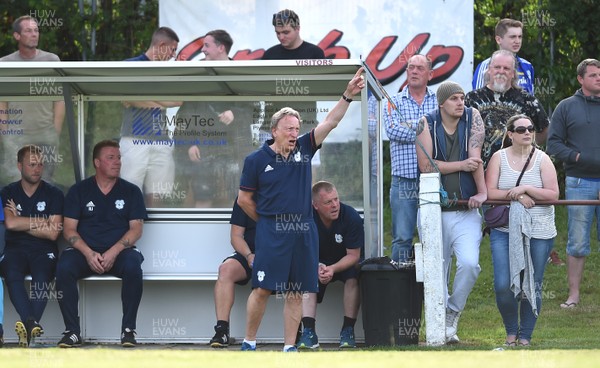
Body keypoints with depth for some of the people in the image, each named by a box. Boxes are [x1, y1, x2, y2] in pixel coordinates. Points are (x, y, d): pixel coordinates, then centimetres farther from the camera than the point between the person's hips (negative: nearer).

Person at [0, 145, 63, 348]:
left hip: (44, 250, 0)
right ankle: (32, 324, -47)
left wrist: (22, 223, -1)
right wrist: (43, 222, -3)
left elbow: (52, 233, -4)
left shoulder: (53, 194, 6)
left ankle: (28, 326, -41)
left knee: (42, 275, -35)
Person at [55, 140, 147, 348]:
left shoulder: (131, 191, 9)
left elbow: (136, 228, 1)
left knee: (133, 266, -35)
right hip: (86, 251, 0)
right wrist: (88, 253, -17)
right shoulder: (79, 191, 9)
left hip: (119, 252, 0)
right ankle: (72, 331, -25)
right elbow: (69, 229, 2)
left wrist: (114, 252, -16)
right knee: (64, 267, -31)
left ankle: (128, 329, -24)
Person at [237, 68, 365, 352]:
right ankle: (249, 343, 3)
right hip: (271, 232, -4)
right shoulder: (256, 160, -1)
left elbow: (331, 121, 1)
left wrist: (348, 94, -10)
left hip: (304, 231, 4)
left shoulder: (304, 149, 7)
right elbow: (244, 199, 6)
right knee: (262, 289, -7)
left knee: (295, 294, 4)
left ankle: (290, 348, 8)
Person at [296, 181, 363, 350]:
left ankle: (348, 330, -27)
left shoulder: (351, 217, -23)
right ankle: (309, 332, -34)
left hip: (345, 263, -1)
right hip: (318, 262, 1)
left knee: (353, 277, -33)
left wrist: (332, 269, -38)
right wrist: (317, 267, -36)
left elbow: (353, 255, -21)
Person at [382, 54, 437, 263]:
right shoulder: (394, 102, 10)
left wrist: (408, 128, -9)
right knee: (402, 237, -1)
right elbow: (392, 130, -8)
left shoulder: (439, 102, 11)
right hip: (403, 181, 0)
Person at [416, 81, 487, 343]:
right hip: (435, 211, 0)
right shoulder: (427, 124, -2)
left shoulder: (472, 118, 2)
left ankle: (453, 314, 2)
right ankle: (440, 326, 15)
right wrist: (461, 165, -13)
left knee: (469, 264, -18)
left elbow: (475, 155, -8)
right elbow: (425, 165, -10)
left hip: (467, 211, 0)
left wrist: (482, 192, -14)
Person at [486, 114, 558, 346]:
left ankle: (525, 337, 16)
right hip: (505, 230, 0)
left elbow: (553, 194, -5)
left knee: (532, 287, 3)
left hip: (538, 232, 0)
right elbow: (489, 192, -4)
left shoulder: (542, 159, 2)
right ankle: (511, 332, 12)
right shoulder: (499, 158, 4)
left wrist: (525, 189, -15)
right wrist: (515, 195, -16)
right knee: (503, 285, -10)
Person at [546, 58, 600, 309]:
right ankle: (573, 295, 7)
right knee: (577, 243, 1)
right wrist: (577, 157, -12)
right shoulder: (567, 107, 6)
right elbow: (553, 144, 3)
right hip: (579, 182, -1)